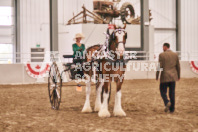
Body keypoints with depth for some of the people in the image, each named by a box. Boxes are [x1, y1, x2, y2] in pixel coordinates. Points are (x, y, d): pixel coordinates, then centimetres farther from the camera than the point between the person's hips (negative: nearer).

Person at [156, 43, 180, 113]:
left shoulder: (162, 55, -8)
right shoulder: (175, 54, 5)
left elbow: (159, 66, -11)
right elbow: (178, 66, 8)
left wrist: (157, 76, -2)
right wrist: (179, 76, 20)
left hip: (165, 77, -4)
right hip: (173, 77, 4)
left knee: (163, 91, 6)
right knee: (172, 93, 8)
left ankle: (167, 102, -20)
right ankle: (172, 109, 9)